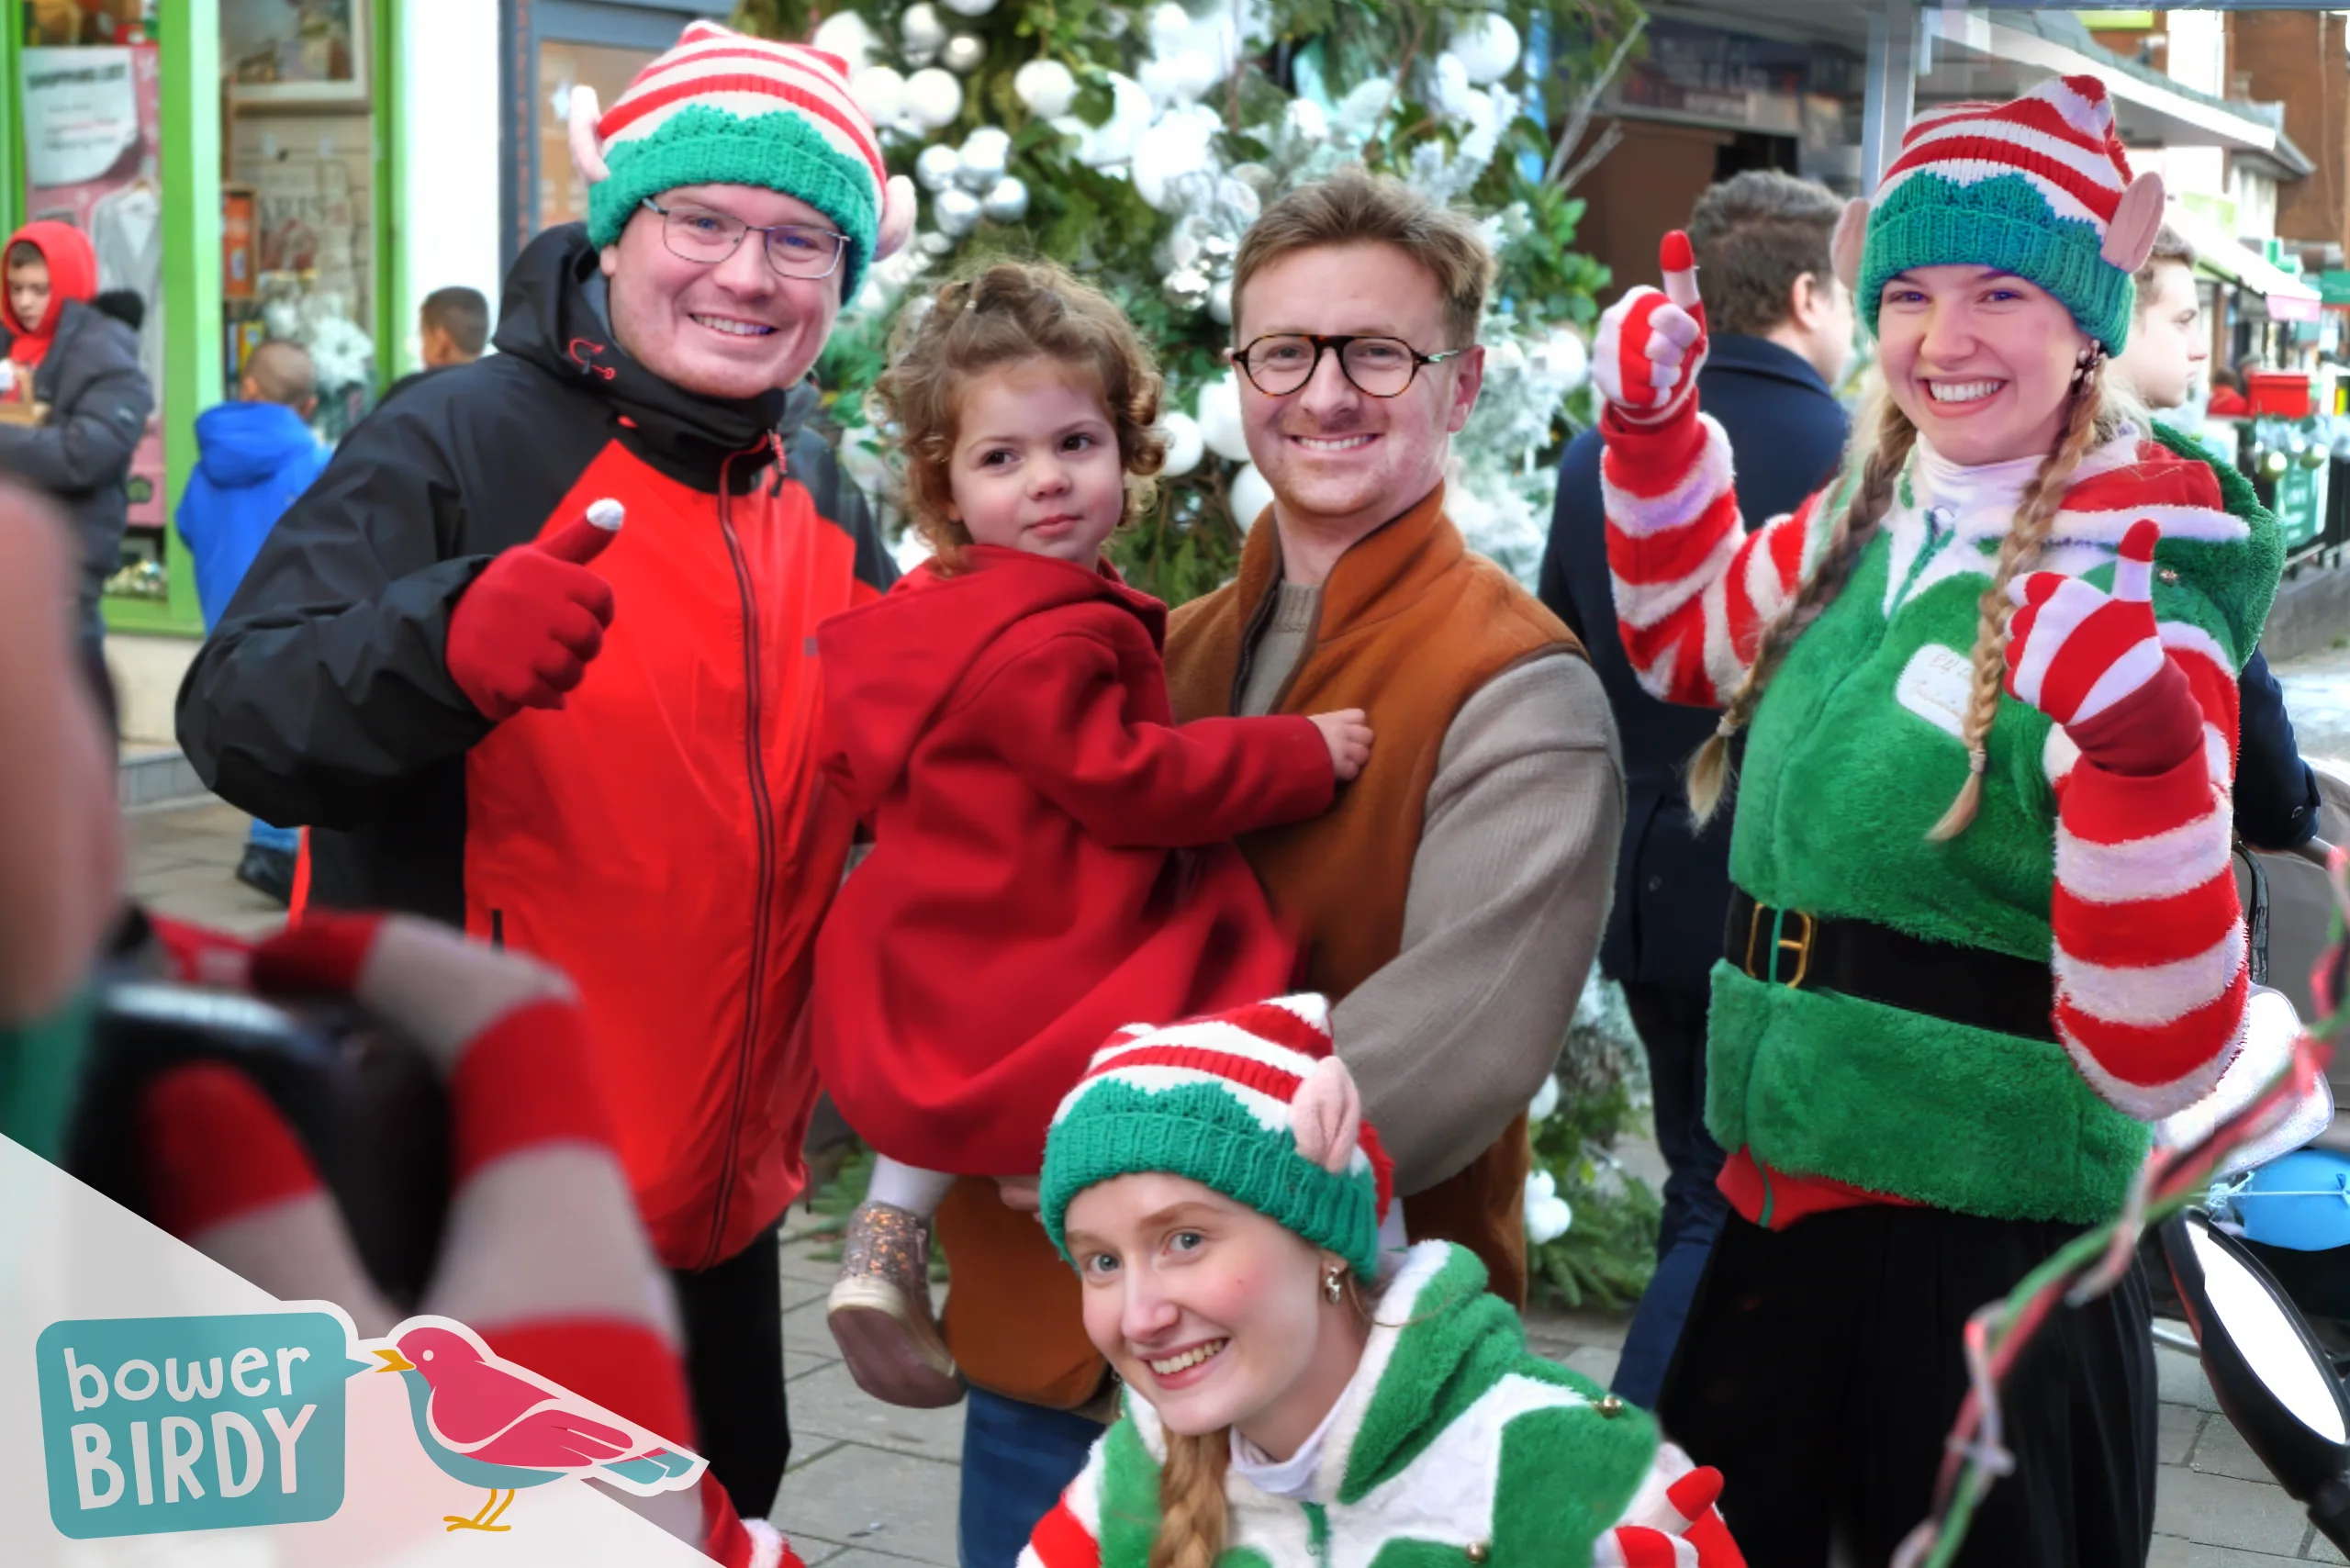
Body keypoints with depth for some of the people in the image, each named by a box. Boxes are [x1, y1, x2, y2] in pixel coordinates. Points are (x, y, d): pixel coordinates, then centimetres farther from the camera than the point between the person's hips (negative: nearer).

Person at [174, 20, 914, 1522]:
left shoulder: (825, 501, 5)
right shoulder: (456, 444, -14)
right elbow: (237, 720, -23)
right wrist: (442, 646, -43)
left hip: (723, 1197, 6)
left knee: (729, 1510, 22)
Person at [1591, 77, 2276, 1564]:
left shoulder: (2134, 598, -15)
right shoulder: (1859, 537, 2)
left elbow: (2155, 1053, -20)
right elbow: (1694, 637, 26)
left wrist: (2137, 751, -34)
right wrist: (1652, 423, 12)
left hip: (1989, 1259, -6)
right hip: (1773, 1208, 6)